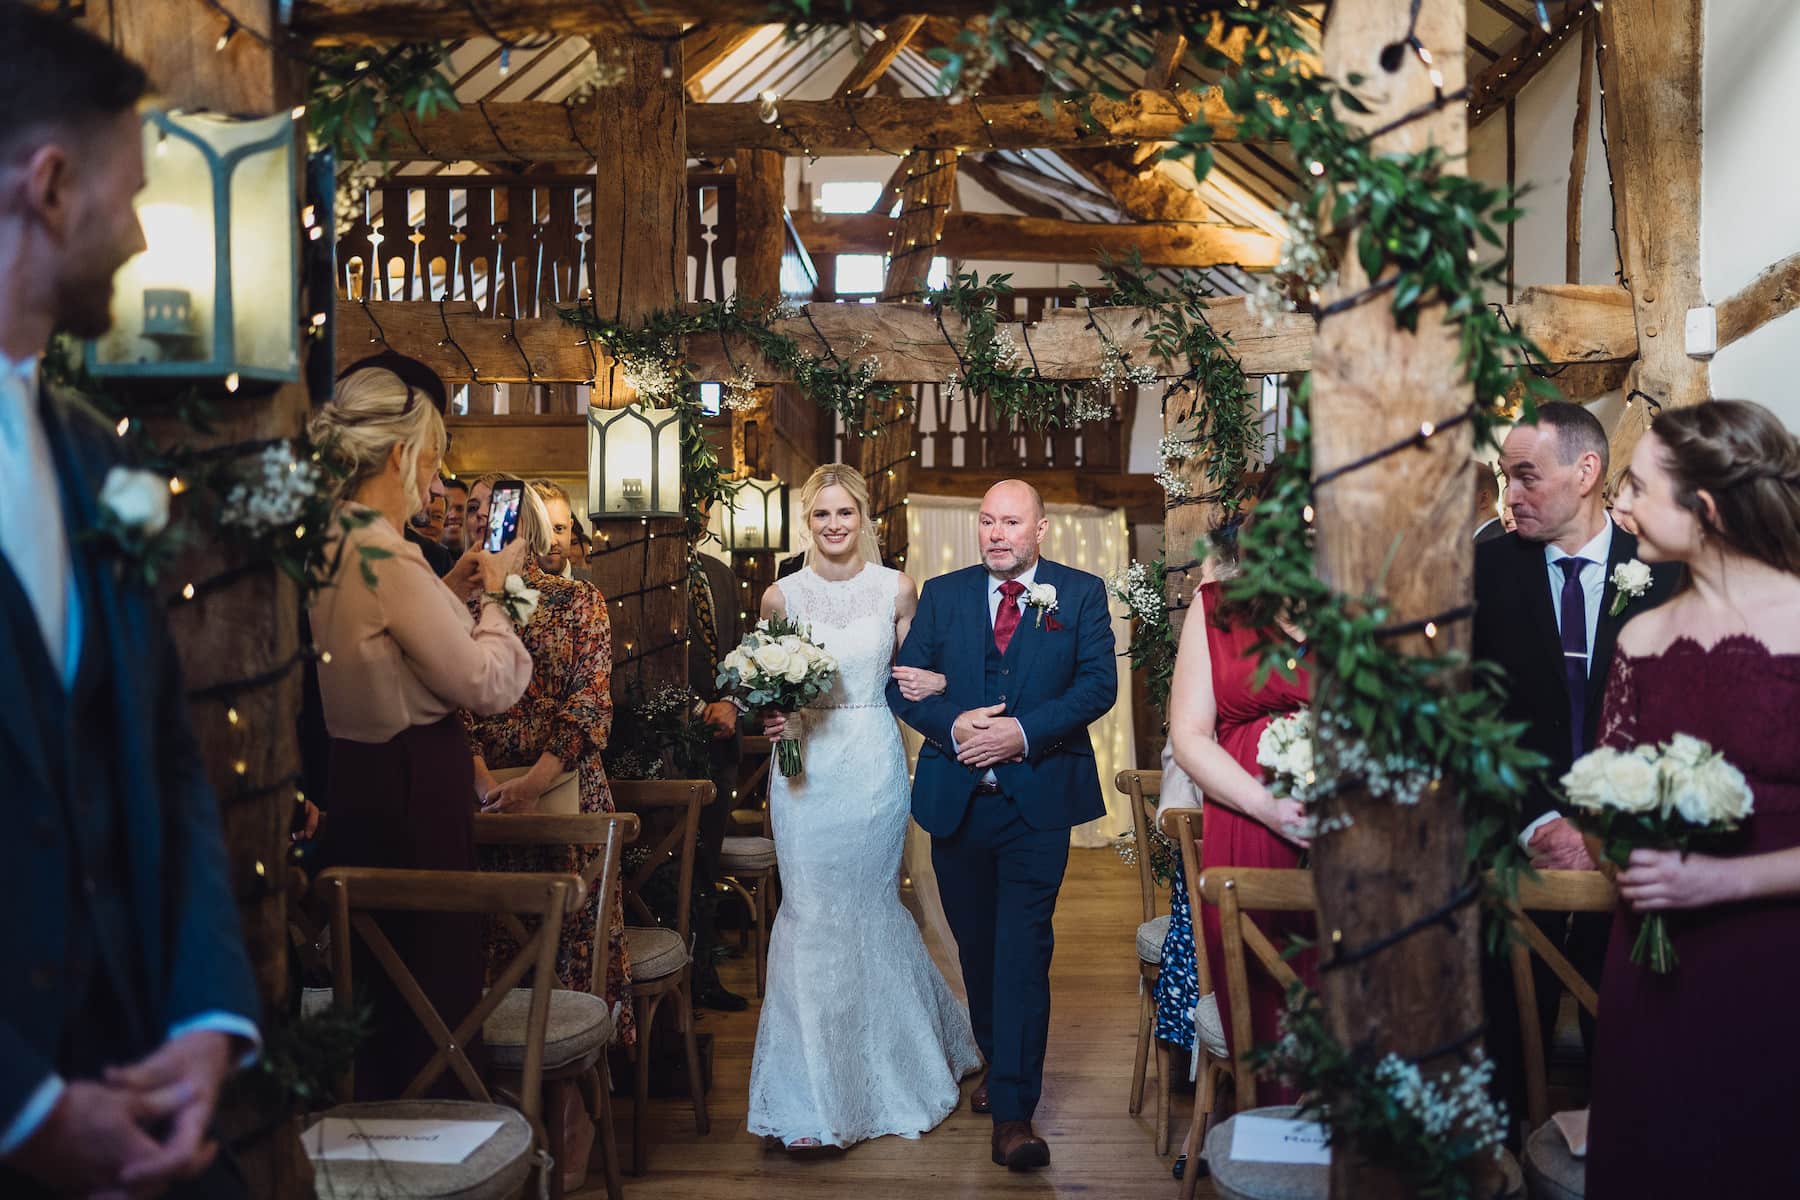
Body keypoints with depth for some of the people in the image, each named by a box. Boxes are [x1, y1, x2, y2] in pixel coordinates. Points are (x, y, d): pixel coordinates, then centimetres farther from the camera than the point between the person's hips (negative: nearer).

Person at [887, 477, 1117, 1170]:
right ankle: (998, 1062, 36)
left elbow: (1098, 684, -7)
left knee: (1023, 949, -8)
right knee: (975, 942, 15)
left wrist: (1024, 731, -20)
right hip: (955, 796, 3)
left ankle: (1013, 1112, -6)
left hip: (1038, 798, -3)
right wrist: (954, 726, -15)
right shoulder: (942, 595, 7)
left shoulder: (1081, 594, 1)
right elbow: (903, 684, 3)